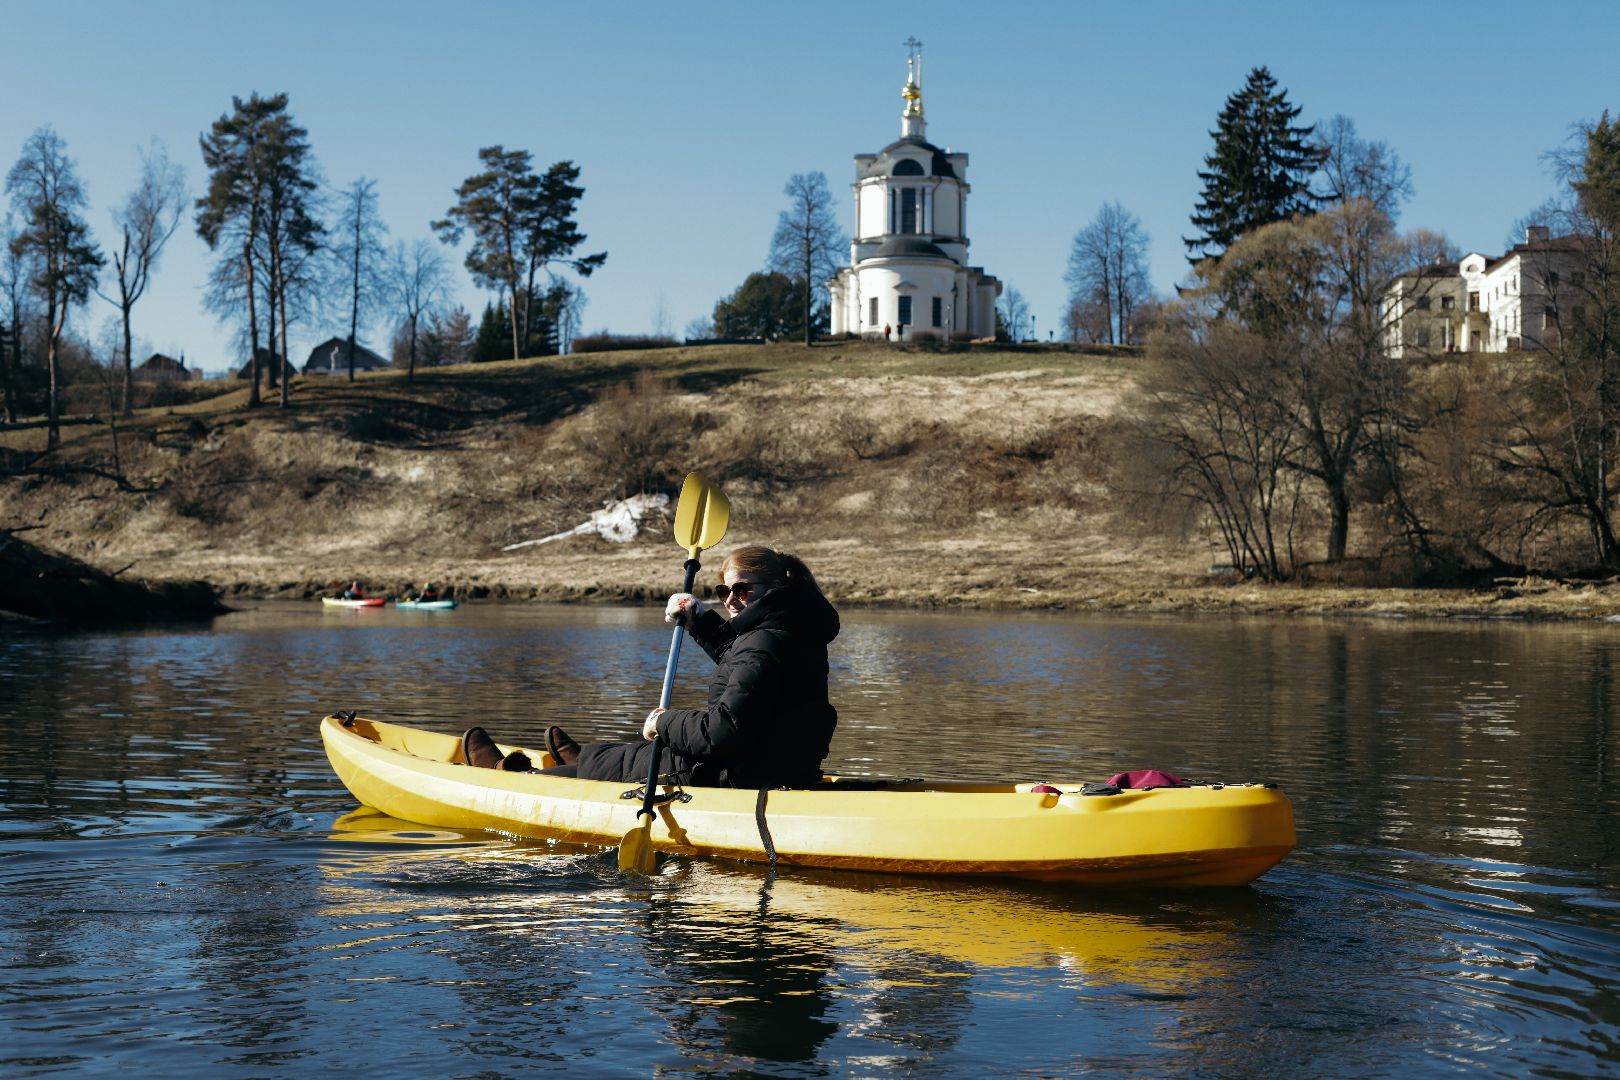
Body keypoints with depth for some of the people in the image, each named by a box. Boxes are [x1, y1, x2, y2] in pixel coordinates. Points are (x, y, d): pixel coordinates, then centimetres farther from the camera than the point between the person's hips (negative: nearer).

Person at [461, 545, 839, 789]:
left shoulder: (765, 645, -25)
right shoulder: (794, 633, 6)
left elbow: (721, 732, -32)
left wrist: (665, 722, -15)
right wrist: (699, 620, 16)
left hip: (729, 779, -8)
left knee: (611, 761, 16)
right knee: (636, 753, 33)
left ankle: (512, 774, 40)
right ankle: (580, 761, 66)